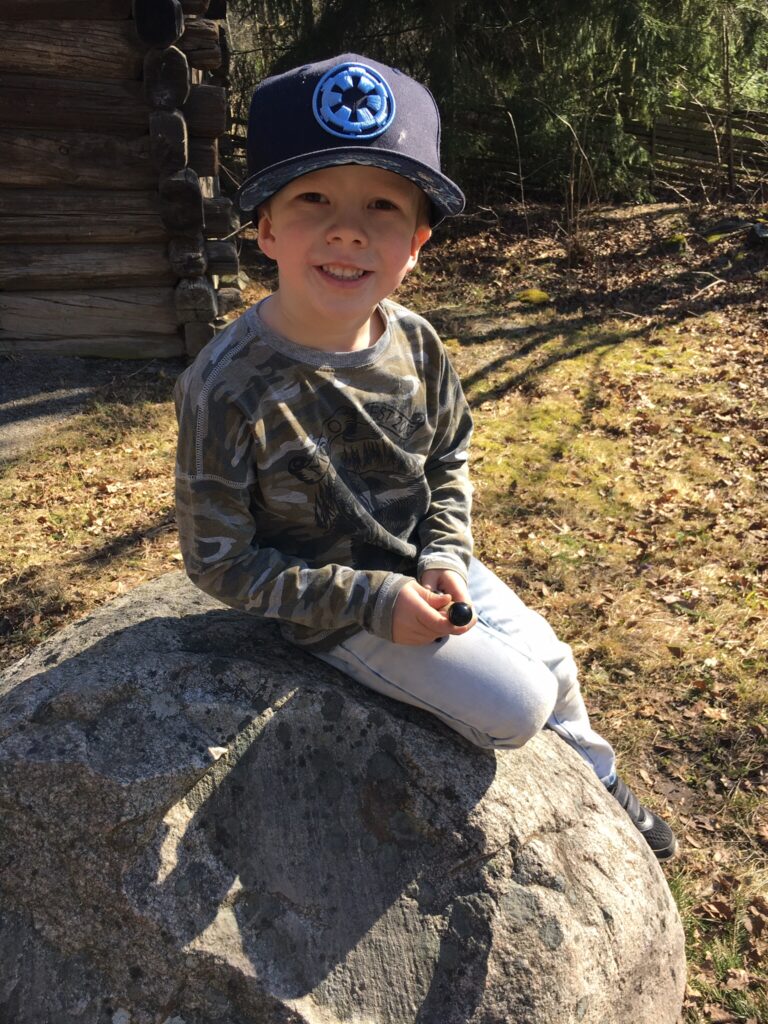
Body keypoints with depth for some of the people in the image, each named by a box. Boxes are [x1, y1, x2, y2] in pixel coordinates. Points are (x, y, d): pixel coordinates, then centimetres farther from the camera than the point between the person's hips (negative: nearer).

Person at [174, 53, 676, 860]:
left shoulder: (414, 345, -12)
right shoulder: (228, 390, -30)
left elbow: (448, 460, 6)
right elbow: (218, 560, -21)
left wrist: (445, 557, -11)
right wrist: (370, 600, -23)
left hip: (424, 568, 6)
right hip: (334, 610, -5)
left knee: (551, 660, 14)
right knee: (517, 706, -8)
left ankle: (596, 782, 46)